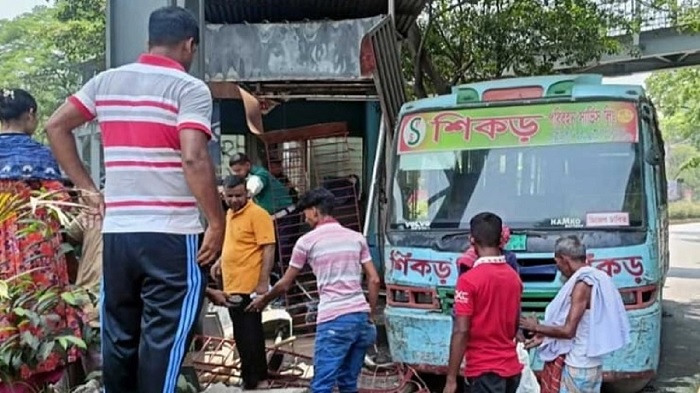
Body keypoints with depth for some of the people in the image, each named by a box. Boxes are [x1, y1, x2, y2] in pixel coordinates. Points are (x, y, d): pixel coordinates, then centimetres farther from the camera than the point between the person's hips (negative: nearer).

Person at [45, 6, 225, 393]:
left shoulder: (106, 81, 11)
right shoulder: (190, 88, -7)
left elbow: (55, 127, 14)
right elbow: (194, 160, -19)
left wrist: (87, 188, 15)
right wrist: (217, 223, -11)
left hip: (116, 232, 6)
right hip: (172, 235, -5)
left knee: (119, 337, 14)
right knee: (162, 341, 0)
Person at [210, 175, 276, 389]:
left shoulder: (257, 214, -12)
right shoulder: (229, 214, 14)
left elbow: (268, 249, -16)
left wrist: (263, 282, -21)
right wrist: (220, 262, 14)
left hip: (249, 287, -9)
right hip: (232, 286, 9)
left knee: (248, 334, -2)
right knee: (243, 334, 16)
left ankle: (251, 378, 8)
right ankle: (258, 373, 28)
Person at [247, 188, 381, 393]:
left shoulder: (307, 241, 3)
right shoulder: (356, 237, 14)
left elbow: (285, 284, 12)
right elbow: (374, 280, 11)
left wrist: (263, 300, 29)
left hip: (333, 320, -5)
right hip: (360, 316, 5)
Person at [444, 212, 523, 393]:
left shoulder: (469, 279, -16)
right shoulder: (514, 276, 6)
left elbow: (461, 332, -17)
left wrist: (451, 378, -13)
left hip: (484, 370, -7)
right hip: (511, 367, 7)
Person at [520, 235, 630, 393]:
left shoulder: (582, 284, -19)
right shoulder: (597, 278, 9)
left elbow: (568, 331, -22)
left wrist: (537, 328, -8)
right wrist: (545, 337, 16)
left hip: (577, 366, -9)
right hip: (592, 363, 9)